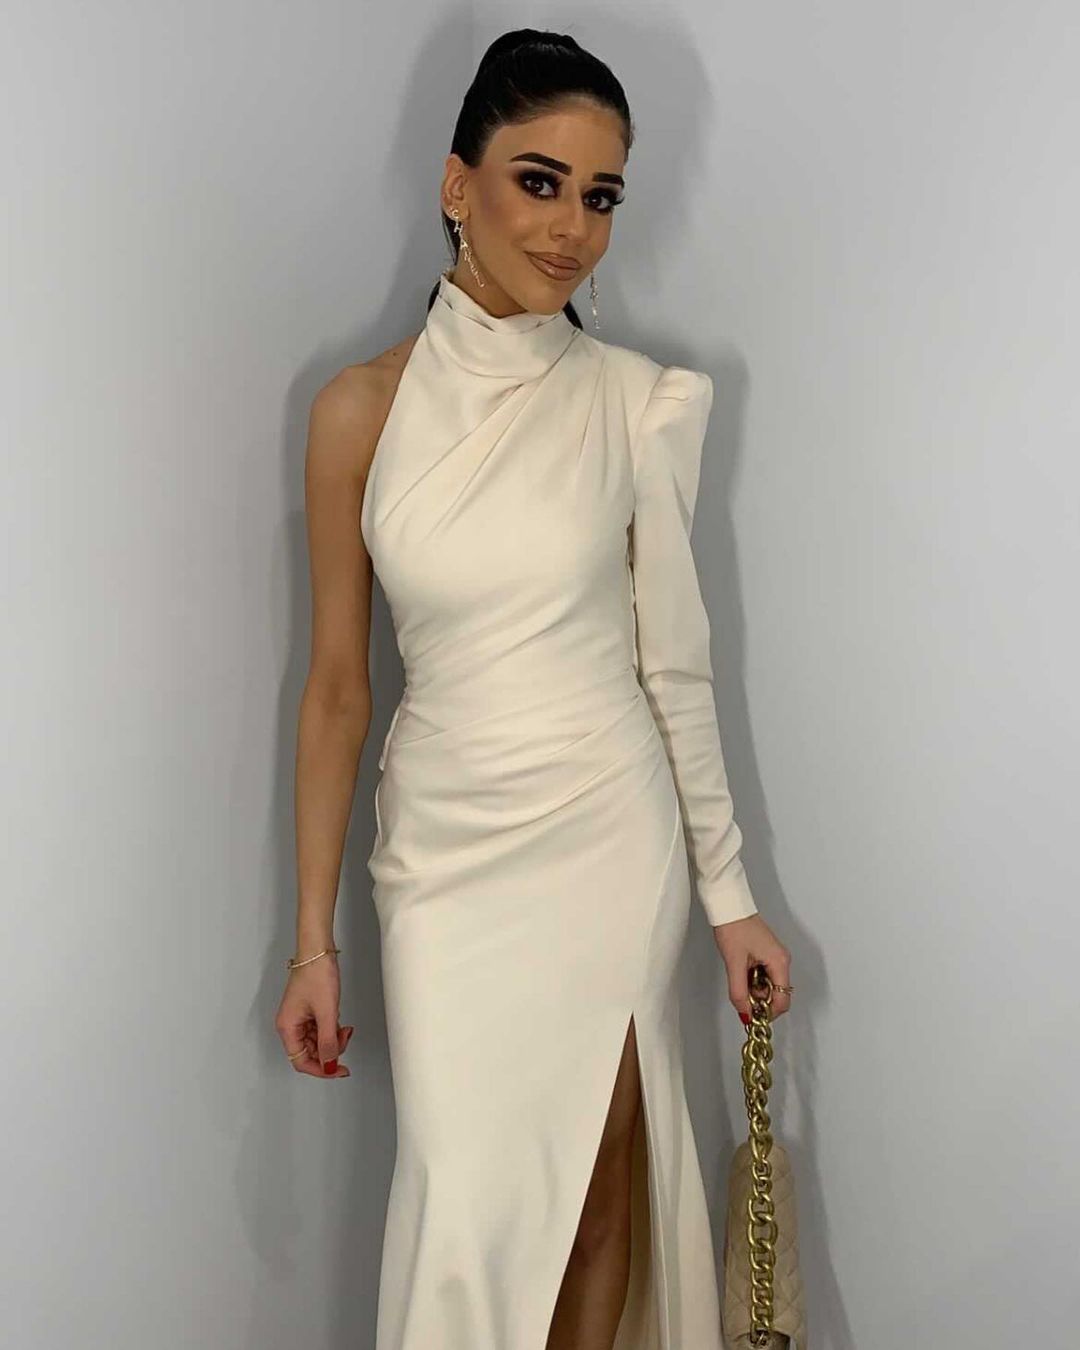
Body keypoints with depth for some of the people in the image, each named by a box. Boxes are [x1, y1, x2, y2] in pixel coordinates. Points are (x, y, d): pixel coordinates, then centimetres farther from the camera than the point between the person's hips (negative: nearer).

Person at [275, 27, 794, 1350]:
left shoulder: (636, 402, -3)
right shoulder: (363, 408, -3)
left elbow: (674, 663, 3)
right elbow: (337, 684, 1)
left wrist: (728, 892, 5)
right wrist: (313, 940, 2)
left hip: (608, 840, 0)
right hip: (443, 849, 0)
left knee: (597, 1187, 9)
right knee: (464, 1211, 1)